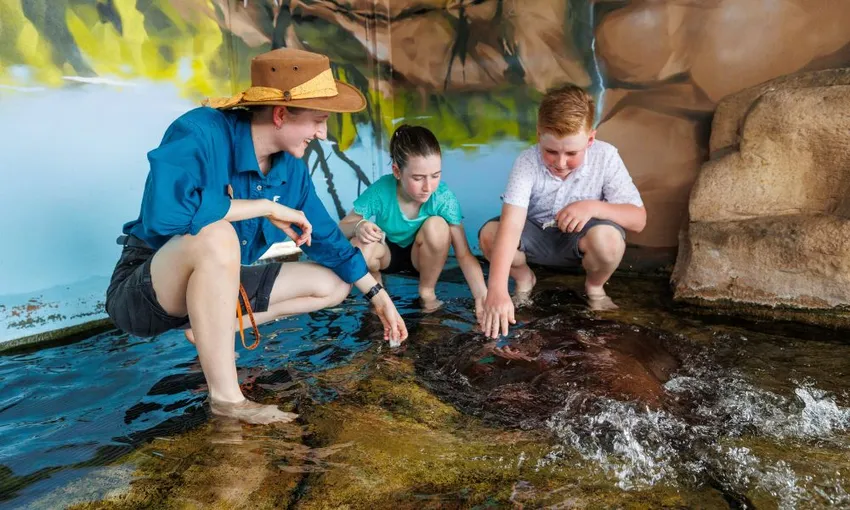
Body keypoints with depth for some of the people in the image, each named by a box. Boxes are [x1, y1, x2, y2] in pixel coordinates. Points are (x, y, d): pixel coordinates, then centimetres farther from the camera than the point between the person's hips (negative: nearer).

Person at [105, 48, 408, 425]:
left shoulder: (289, 166, -5)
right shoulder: (201, 132, -26)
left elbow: (326, 237, 7)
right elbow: (162, 211, -44)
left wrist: (379, 297, 11)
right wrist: (265, 206, -32)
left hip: (214, 281, 7)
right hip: (145, 291, -7)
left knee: (333, 285, 7)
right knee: (217, 237, -40)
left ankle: (212, 328, 5)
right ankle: (227, 399, -26)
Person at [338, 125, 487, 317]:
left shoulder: (444, 197, -28)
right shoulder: (380, 191, -28)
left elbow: (464, 253, -27)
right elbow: (340, 229, -17)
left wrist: (481, 294, -42)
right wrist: (358, 226, -41)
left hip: (420, 257, 0)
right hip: (388, 253, 0)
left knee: (437, 225, -32)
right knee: (360, 245, -34)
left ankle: (427, 292, -7)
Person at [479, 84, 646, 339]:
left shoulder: (605, 157, -21)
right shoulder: (527, 162, -25)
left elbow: (638, 219, -17)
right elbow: (511, 225, -37)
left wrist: (593, 207, -35)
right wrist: (497, 289, -49)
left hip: (580, 239, 0)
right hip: (536, 236, 1)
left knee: (608, 238, -35)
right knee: (489, 234, -28)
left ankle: (595, 287, 1)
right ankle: (524, 279, 5)